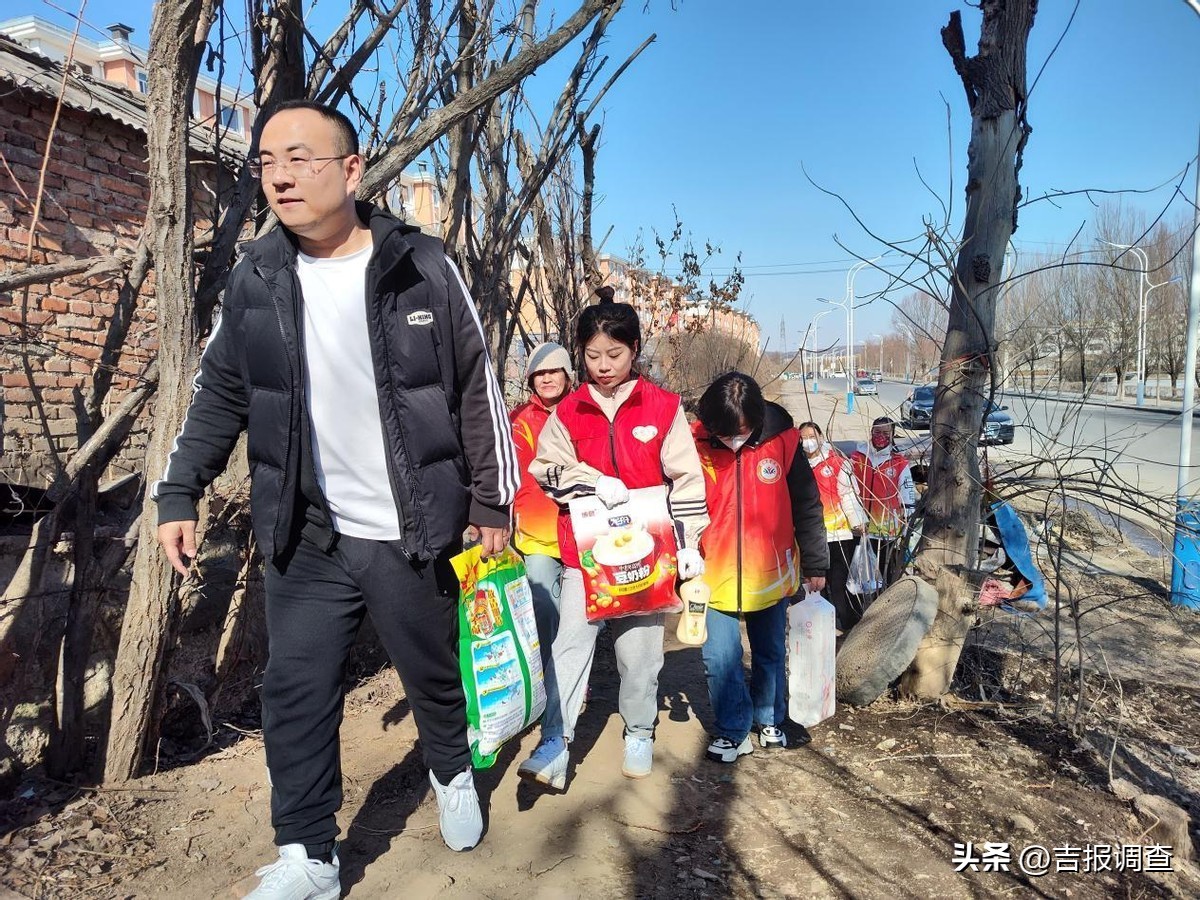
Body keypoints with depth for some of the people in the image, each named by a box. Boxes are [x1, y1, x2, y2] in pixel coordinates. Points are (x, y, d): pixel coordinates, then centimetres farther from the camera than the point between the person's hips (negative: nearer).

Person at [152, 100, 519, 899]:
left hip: (411, 535, -2)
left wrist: (493, 501, -2)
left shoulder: (422, 267, -7)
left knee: (433, 675, 14)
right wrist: (180, 492, 2)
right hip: (307, 537, 3)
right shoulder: (255, 278, 1)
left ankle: (453, 775, 44)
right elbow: (220, 394, 10)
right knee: (297, 693, 4)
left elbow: (478, 391, -3)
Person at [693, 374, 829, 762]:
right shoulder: (696, 445, -13)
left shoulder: (782, 440, -12)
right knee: (720, 658, 0)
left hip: (770, 574, 1)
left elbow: (807, 507, -2)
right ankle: (732, 730, 20)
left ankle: (770, 720, 39)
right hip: (714, 576, -1)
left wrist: (815, 565, 4)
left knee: (771, 653, 18)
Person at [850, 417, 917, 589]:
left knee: (892, 579, 1)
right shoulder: (856, 459, 6)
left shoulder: (900, 464, 1)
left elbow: (909, 500, 1)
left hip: (891, 531, -2)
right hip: (862, 530, 2)